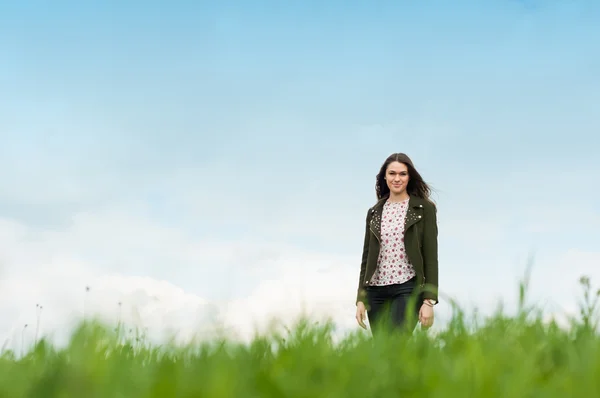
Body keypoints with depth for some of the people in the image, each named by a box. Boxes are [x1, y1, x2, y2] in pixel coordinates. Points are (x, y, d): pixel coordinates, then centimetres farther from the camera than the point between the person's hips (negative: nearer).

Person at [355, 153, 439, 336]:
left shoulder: (424, 209, 1)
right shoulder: (375, 212, 13)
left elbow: (431, 256, -3)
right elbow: (367, 257, 14)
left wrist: (429, 300, -10)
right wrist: (361, 299, 7)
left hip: (408, 288, -4)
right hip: (377, 290, 4)